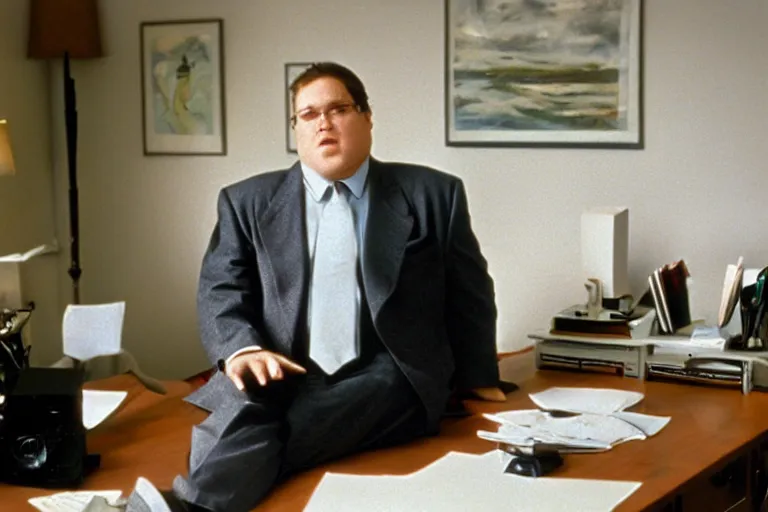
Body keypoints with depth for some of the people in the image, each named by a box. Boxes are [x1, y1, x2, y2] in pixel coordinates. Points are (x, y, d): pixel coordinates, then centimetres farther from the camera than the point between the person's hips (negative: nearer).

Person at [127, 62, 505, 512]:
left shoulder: (432, 195, 11)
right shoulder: (248, 203, 13)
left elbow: (468, 296, 18)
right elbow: (221, 290, 5)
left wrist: (478, 378, 19)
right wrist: (242, 349, -15)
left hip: (388, 378, -1)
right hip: (281, 376, 1)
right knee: (240, 407, -35)